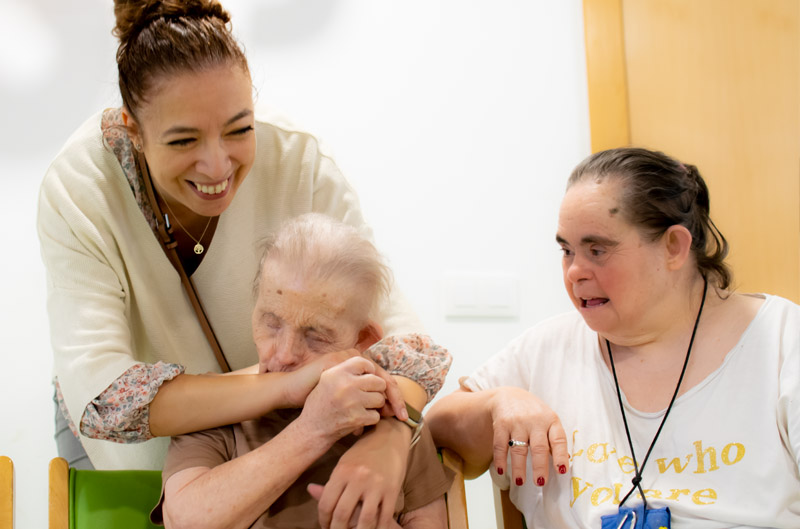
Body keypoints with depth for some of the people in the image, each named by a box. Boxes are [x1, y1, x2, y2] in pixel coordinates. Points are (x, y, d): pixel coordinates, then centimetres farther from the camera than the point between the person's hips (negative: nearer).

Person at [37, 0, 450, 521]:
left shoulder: (299, 164, -27)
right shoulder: (76, 191, -30)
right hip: (135, 439, 0)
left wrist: (388, 437, -51)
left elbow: (400, 335, -28)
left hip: (271, 433, 1)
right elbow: (97, 396, -40)